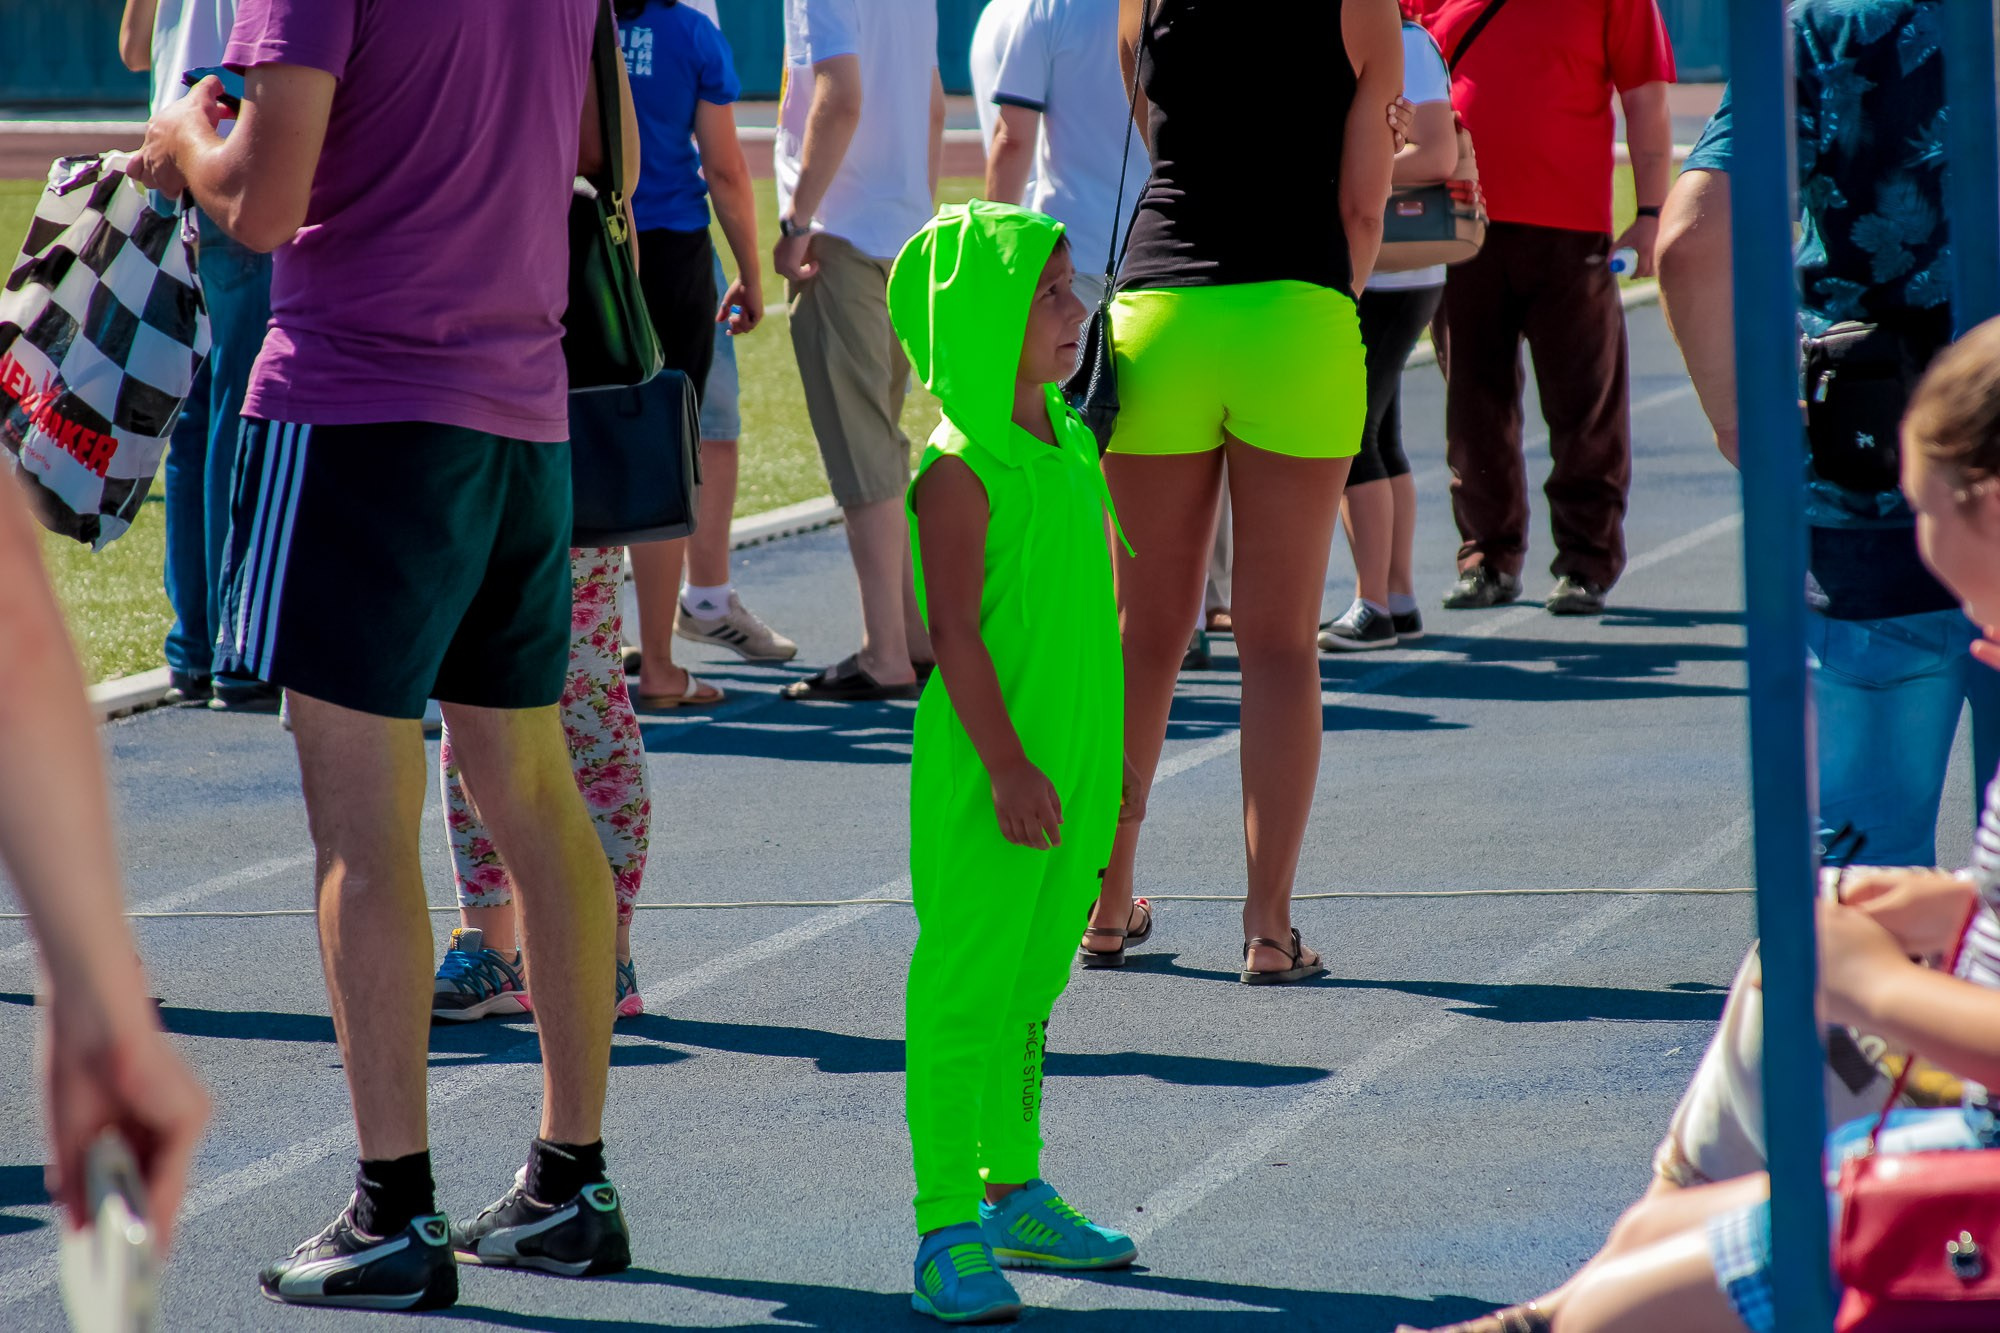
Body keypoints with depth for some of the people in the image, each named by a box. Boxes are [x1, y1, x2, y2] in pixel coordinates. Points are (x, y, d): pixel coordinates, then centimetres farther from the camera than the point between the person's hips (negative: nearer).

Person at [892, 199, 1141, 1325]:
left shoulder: (1072, 445, 11)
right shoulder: (958, 468, -14)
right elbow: (954, 630, -17)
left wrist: (1111, 753, 20)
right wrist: (1008, 766, -21)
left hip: (1071, 772, 8)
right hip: (986, 780, -8)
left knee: (1029, 988, 18)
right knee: (965, 988, -4)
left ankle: (1015, 1193, 30)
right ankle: (949, 1232, -1)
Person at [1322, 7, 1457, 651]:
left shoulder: (1403, 46, -13)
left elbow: (1437, 155, -21)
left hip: (1390, 281, -9)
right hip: (1356, 278, 9)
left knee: (1348, 436, -8)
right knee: (1379, 440, 12)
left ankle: (1373, 606, -4)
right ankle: (1399, 597, 17)